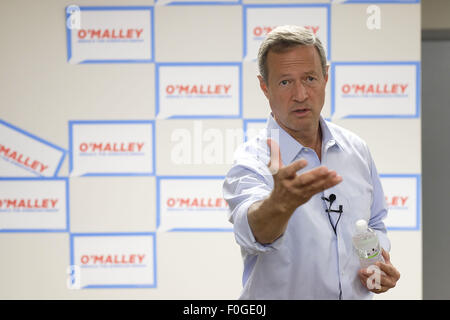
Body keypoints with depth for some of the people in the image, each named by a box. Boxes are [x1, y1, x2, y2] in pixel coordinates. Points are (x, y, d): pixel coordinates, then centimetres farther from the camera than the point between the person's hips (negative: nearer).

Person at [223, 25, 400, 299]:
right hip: (280, 296, -3)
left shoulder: (356, 149, 3)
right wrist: (281, 202, -52)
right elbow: (252, 230, -33)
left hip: (358, 295, 3)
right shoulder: (250, 162, -14)